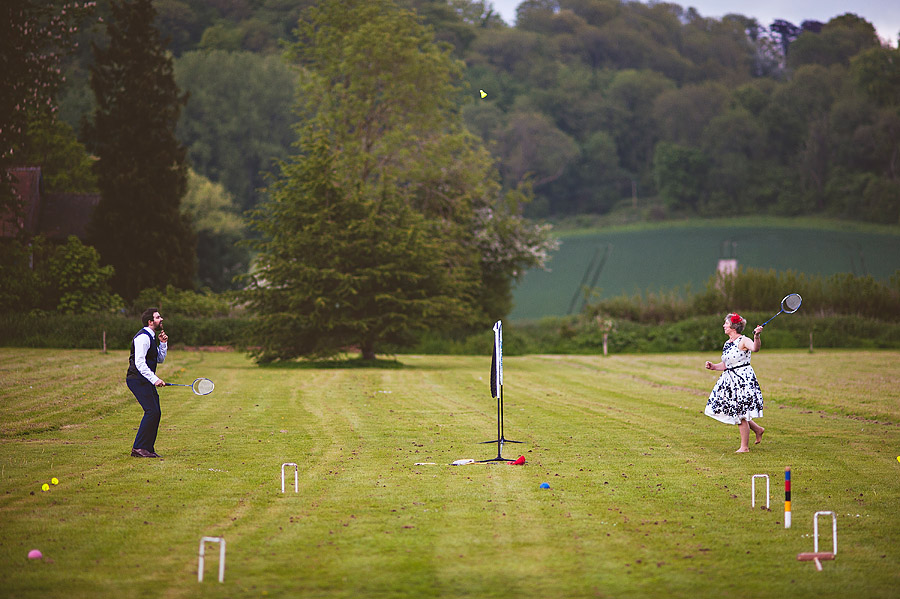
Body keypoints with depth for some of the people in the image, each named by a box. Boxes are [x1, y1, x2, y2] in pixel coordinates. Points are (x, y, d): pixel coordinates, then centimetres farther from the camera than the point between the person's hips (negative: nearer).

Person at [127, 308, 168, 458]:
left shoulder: (152, 337, 17)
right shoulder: (143, 337, -16)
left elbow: (160, 360, 22)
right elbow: (139, 363, -22)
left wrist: (163, 344, 7)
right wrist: (155, 379, -26)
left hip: (146, 381, 10)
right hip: (137, 379, -10)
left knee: (155, 413, 5)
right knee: (152, 411, -16)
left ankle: (148, 448, 9)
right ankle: (138, 448, -14)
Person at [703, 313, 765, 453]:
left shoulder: (743, 341, -13)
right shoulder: (727, 344, 13)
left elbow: (755, 348, -34)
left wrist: (756, 336, -52)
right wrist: (713, 367, 6)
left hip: (743, 379, -9)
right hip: (730, 381, 9)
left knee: (740, 414, -3)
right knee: (733, 413, 11)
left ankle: (744, 447, 8)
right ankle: (757, 429, 28)